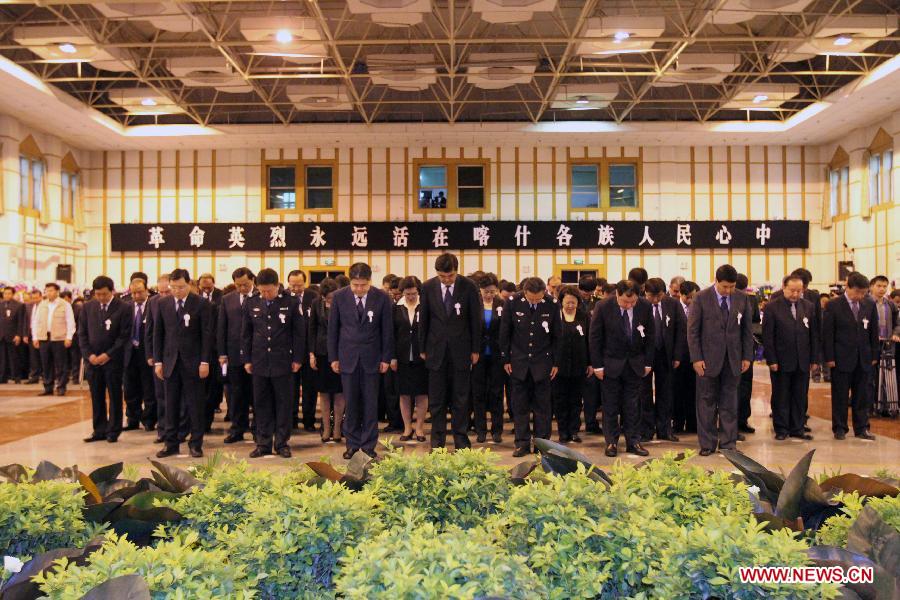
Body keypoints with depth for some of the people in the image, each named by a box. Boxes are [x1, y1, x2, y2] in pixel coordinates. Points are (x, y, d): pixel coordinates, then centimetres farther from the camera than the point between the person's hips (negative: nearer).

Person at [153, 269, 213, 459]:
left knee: (195, 404, 2)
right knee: (171, 404, 8)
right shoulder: (163, 304, 6)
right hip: (170, 361, 3)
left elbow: (207, 335, -5)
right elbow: (158, 334, 8)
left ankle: (196, 443, 11)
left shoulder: (202, 305, -4)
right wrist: (158, 361, 3)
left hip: (193, 362, -3)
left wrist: (205, 362, -9)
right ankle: (171, 443, 16)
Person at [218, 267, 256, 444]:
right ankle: (237, 429, 18)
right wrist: (221, 353, 2)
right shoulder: (227, 300, 8)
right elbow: (221, 328, 8)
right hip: (234, 355, 3)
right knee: (236, 394, 9)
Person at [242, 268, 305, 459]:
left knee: (284, 404, 4)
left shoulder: (291, 303, -3)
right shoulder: (251, 303, 4)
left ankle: (282, 443, 14)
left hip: (283, 362, -2)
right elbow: (246, 334, 10)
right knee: (261, 405, 7)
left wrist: (297, 359, -2)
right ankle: (263, 443, 15)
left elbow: (299, 333, 0)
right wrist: (246, 359, 7)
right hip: (259, 363, 2)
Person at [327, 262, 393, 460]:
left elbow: (387, 330, 0)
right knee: (351, 403, 6)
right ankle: (352, 443, 18)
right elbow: (332, 328, 2)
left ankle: (369, 444, 14)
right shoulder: (339, 297, -4)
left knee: (371, 403, 4)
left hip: (371, 358, 0)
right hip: (347, 357, 1)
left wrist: (386, 358, 0)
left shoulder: (382, 298, -6)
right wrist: (333, 357, 1)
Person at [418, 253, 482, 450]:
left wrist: (475, 350, 1)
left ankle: (461, 438, 16)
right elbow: (423, 319, 5)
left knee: (460, 398, 6)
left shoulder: (468, 287, -6)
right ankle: (437, 440, 16)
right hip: (436, 349, 1)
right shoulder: (428, 287, -3)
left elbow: (475, 319, 0)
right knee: (436, 399, 6)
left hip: (461, 349, -1)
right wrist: (422, 349, 5)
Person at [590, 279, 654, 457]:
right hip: (611, 364, -2)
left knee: (633, 406, 7)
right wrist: (597, 365, -9)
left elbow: (650, 336, 2)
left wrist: (648, 362, 2)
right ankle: (611, 442, 16)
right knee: (610, 406, 5)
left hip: (635, 363, 2)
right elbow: (595, 338, -9)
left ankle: (633, 442, 17)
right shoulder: (603, 307, -16)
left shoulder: (645, 306, -9)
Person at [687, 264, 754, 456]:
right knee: (706, 402, 4)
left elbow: (747, 330, 9)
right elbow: (692, 330, -5)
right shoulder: (701, 299, -6)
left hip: (733, 359, 2)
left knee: (729, 403, 8)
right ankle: (707, 444, 14)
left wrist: (747, 356, 4)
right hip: (708, 359, -2)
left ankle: (728, 444, 17)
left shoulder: (742, 299, 3)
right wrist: (696, 358, -10)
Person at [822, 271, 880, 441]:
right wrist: (829, 357, -10)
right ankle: (839, 428, 14)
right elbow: (827, 334, -7)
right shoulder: (833, 305, -7)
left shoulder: (870, 305, 5)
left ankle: (861, 429, 17)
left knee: (862, 396, 9)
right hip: (842, 358, -3)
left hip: (864, 359, 4)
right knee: (840, 396, 4)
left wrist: (874, 355, 6)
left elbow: (874, 332, 10)